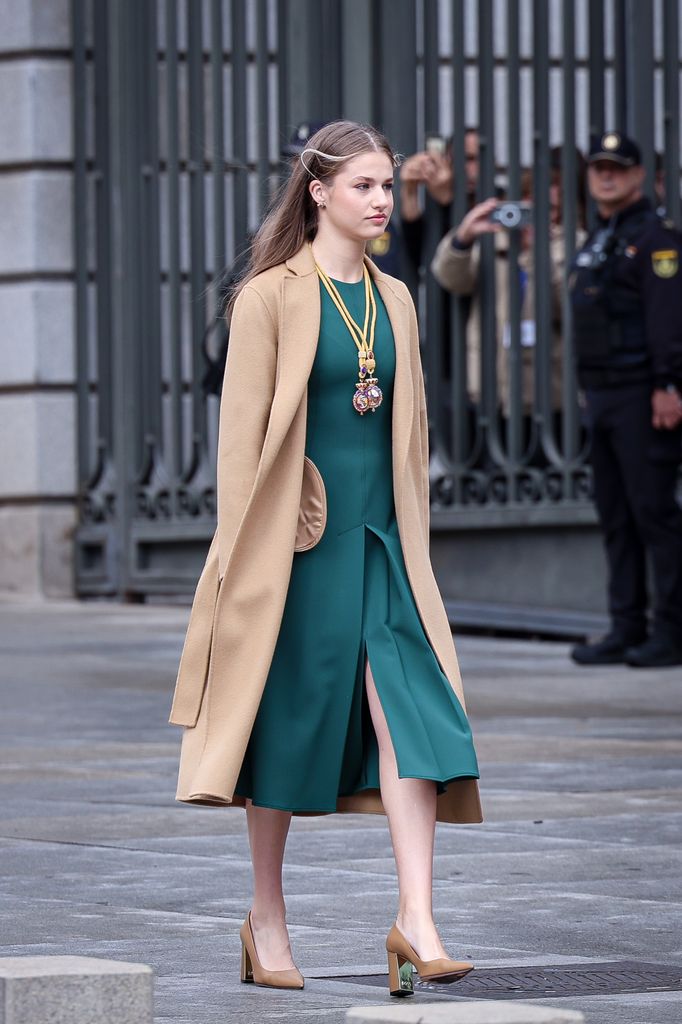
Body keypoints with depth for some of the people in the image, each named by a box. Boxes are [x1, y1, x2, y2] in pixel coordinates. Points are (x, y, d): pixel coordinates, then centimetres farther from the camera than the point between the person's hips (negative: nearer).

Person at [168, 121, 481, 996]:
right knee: (289, 719, 3)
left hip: (381, 537, 5)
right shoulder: (271, 298, -5)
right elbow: (241, 429, -7)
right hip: (299, 540, -5)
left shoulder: (394, 300, 12)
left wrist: (415, 541, 16)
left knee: (411, 715, -10)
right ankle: (267, 918, 17)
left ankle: (416, 919, -15)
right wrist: (240, 554, -10)